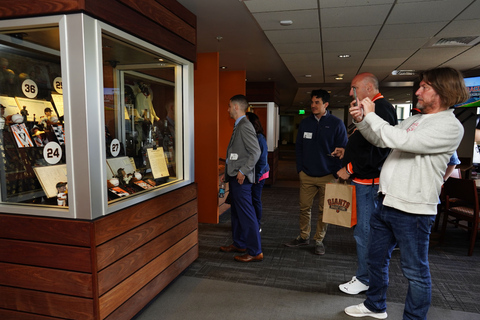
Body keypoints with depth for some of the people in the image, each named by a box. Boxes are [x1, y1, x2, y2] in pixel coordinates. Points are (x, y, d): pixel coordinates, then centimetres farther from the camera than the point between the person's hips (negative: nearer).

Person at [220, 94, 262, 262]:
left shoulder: (245, 126, -16)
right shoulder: (238, 126, 16)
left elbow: (256, 152, -23)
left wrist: (243, 171, -21)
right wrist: (228, 172, 20)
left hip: (241, 179, -11)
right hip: (234, 177, 11)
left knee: (246, 214, -4)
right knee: (236, 212, 19)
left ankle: (255, 251, 6)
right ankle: (239, 244, 33)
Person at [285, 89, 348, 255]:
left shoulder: (336, 124, -4)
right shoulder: (305, 123, 7)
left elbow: (342, 149, -3)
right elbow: (298, 147, 12)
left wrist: (337, 173, -7)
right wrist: (300, 168, 4)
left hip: (327, 176, -3)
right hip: (307, 175, 3)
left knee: (323, 210, 6)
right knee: (304, 207, 9)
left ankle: (319, 240, 21)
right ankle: (304, 236, 25)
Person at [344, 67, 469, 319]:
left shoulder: (450, 126, -14)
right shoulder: (415, 120, 13)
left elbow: (400, 140, -27)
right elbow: (381, 140, 18)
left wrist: (371, 115, -17)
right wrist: (361, 120, 2)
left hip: (412, 209, -8)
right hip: (385, 202, 9)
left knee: (415, 271, 7)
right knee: (376, 258, 20)